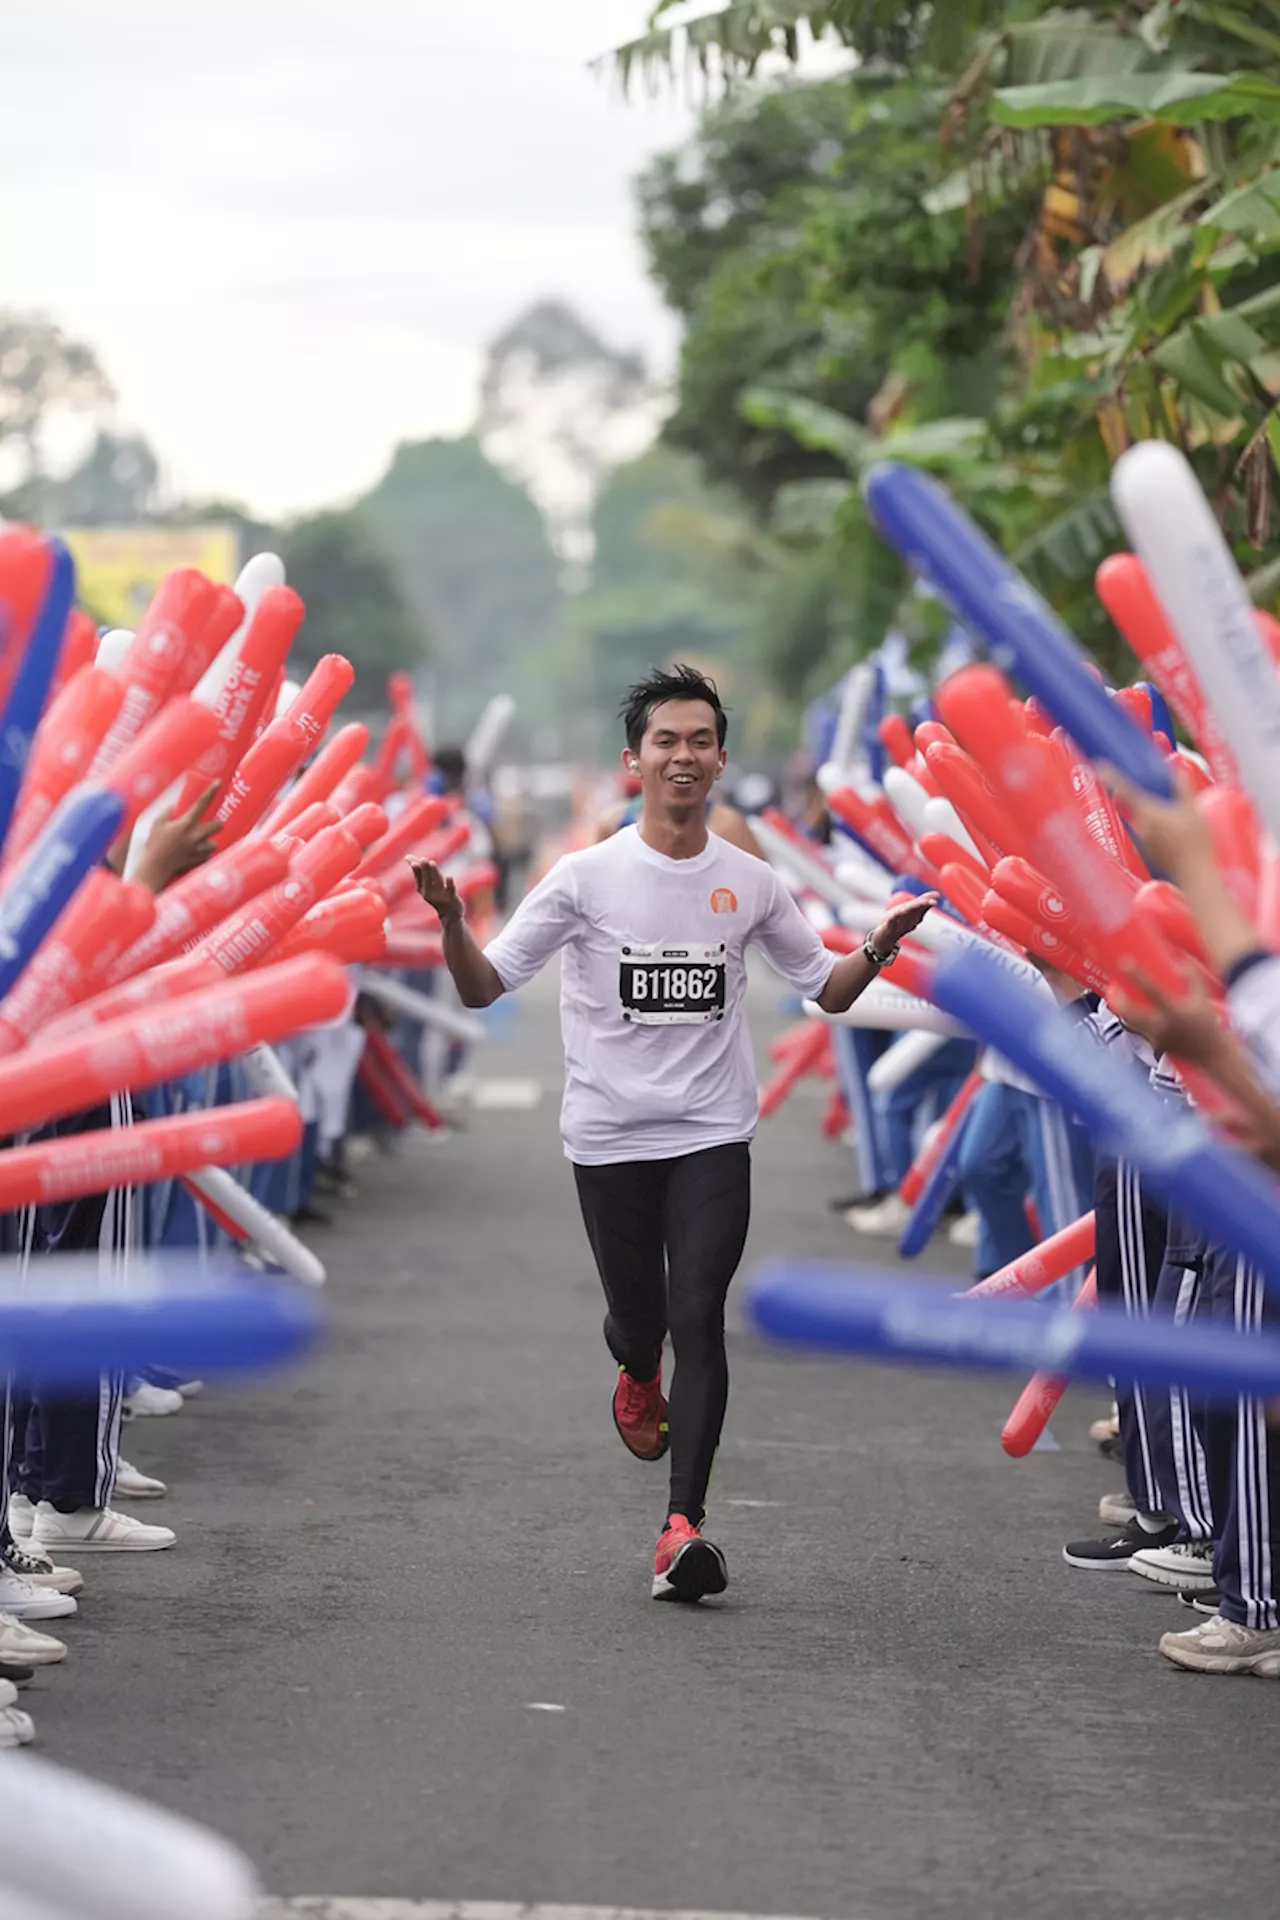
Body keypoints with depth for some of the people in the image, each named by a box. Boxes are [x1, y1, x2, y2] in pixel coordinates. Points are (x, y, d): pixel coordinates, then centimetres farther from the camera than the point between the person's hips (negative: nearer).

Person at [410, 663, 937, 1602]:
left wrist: (878, 949, -7)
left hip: (713, 1136, 0)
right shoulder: (587, 876, -3)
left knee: (699, 1319, -13)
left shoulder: (752, 883, 4)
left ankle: (684, 1525, -16)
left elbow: (828, 989, 14)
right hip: (610, 1136, 0)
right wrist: (452, 921, -21)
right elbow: (485, 988, -2)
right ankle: (639, 1377, 49)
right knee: (637, 1314, 10)